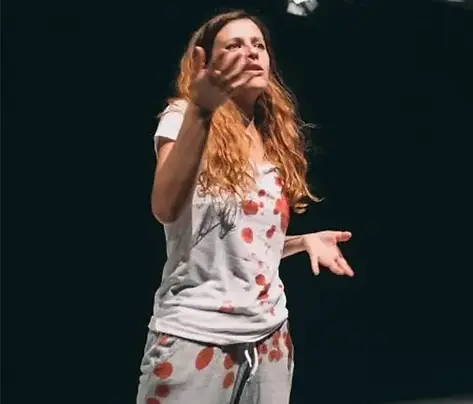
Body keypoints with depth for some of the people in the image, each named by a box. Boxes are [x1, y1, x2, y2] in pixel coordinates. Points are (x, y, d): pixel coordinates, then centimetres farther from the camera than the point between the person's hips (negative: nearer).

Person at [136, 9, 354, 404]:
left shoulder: (276, 141, 13)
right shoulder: (184, 116, -6)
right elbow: (166, 210, -23)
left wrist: (304, 240, 3)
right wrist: (200, 110, -29)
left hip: (270, 334, 6)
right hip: (195, 334, -6)